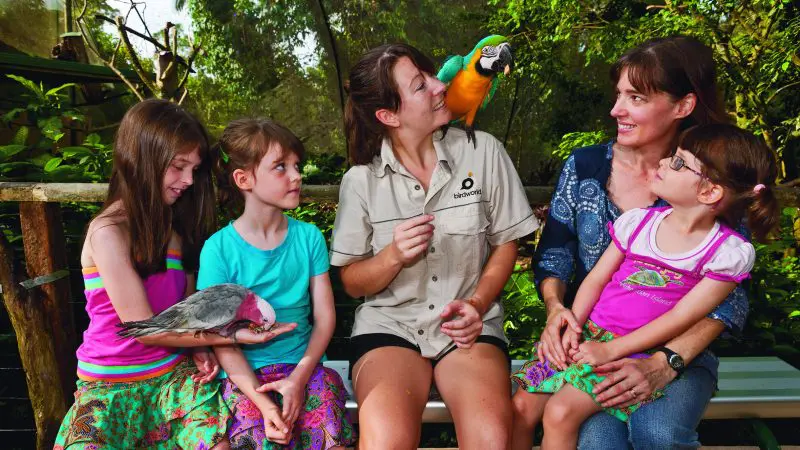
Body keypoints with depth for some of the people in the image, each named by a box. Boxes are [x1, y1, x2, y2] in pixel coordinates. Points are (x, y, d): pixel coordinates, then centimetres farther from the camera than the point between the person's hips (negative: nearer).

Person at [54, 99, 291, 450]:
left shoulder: (175, 226, 8)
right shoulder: (109, 232, -14)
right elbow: (144, 327, -16)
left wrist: (200, 348, -7)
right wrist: (231, 335, -14)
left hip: (174, 372, 4)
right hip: (110, 385, -3)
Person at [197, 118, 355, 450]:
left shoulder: (308, 237, 3)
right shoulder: (218, 249, -5)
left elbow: (325, 316, 2)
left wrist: (299, 378, -13)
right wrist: (262, 401, -18)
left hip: (303, 366, 3)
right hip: (245, 374, -3)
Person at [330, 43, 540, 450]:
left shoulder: (483, 151, -2)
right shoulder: (361, 180, -3)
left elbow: (506, 244, 7)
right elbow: (352, 282, 3)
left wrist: (478, 303, -9)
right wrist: (394, 256, -17)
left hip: (469, 325, 1)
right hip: (388, 325, 0)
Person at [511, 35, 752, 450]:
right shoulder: (584, 166, -1)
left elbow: (728, 298, -7)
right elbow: (553, 254, 6)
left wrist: (665, 364, -21)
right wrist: (555, 307, -15)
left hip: (678, 352, 0)